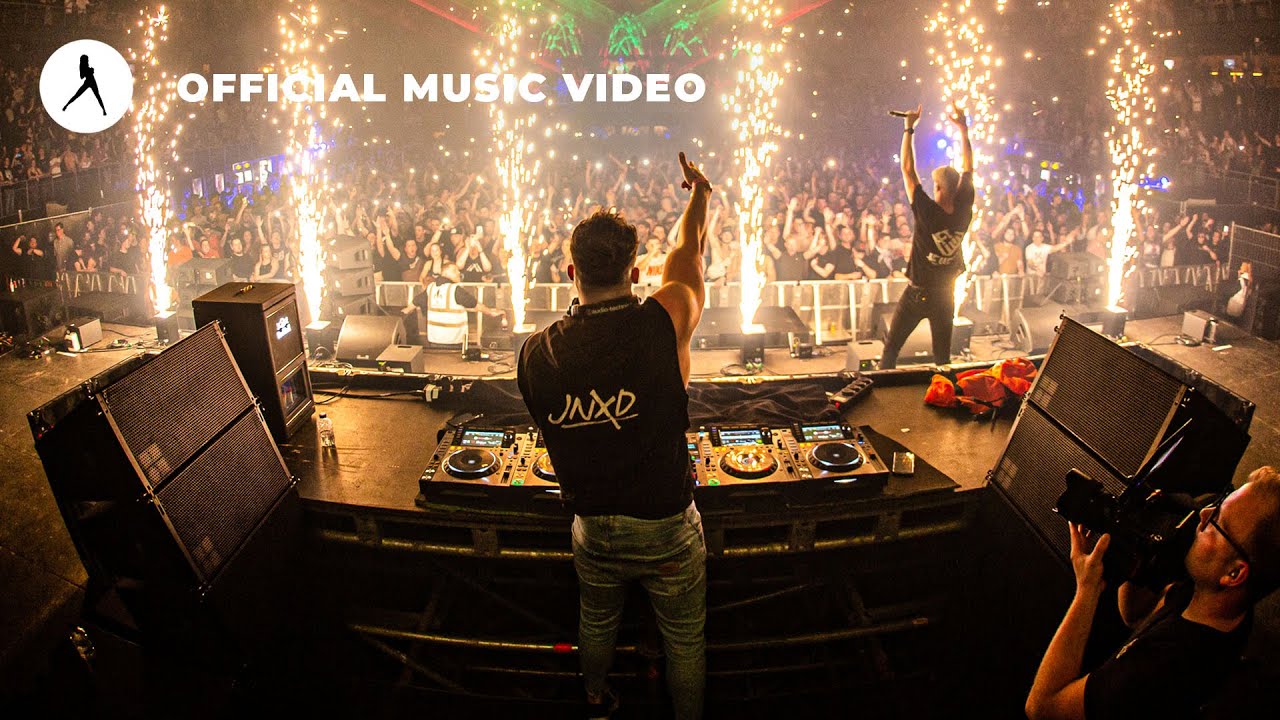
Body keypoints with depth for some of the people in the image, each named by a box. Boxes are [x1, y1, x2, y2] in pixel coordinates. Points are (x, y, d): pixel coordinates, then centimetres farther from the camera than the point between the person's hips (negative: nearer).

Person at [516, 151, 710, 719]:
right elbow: (689, 252, -1)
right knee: (685, 640, 21)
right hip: (667, 528, -3)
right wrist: (699, 191, 19)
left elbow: (553, 447, 2)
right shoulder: (663, 322, -22)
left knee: (596, 623, 31)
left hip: (591, 528, 4)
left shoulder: (535, 352, -13)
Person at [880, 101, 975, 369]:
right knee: (942, 354, 12)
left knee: (892, 346, 7)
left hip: (917, 294, -4)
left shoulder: (927, 212, -21)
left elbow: (908, 169, -16)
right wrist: (963, 129, 9)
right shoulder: (964, 212, -10)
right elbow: (968, 168, 3)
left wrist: (909, 128, -11)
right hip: (946, 295, 4)